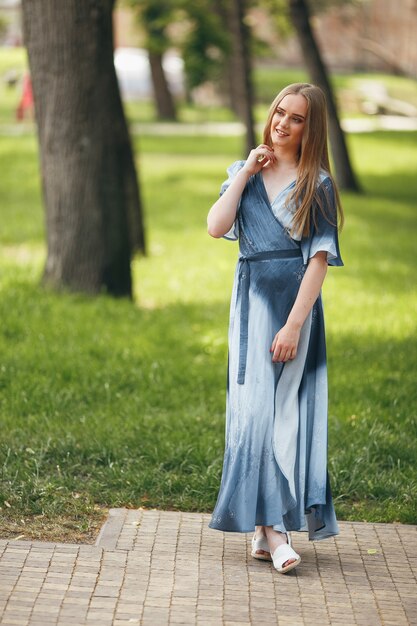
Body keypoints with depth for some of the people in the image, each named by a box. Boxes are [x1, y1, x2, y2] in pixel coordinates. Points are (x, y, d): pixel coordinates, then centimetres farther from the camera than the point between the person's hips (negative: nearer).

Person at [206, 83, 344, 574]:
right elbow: (216, 227, -3)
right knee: (251, 403, 1)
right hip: (250, 298, 4)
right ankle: (267, 523, 5)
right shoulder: (244, 172, 11)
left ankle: (271, 526, -3)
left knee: (278, 406, -6)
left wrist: (295, 324, -17)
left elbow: (319, 260, -9)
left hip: (293, 299, -4)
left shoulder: (316, 184, -2)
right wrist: (246, 173, -4)